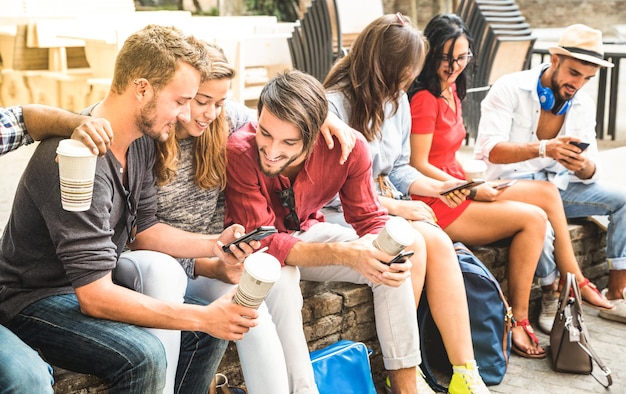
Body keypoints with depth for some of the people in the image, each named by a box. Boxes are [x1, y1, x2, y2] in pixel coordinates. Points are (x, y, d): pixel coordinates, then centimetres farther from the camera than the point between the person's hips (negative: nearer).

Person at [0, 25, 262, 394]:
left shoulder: (141, 141, -2)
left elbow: (144, 227, 9)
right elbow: (94, 297, -31)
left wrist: (214, 245, -6)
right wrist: (204, 317, -30)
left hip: (94, 285, 9)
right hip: (35, 302, -9)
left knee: (211, 331, 0)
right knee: (143, 356, -32)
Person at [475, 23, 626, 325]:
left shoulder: (583, 104, 4)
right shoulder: (510, 89, -12)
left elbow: (590, 173, 1)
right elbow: (490, 150, -23)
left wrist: (582, 164, -25)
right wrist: (543, 148, -38)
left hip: (560, 183, 6)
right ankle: (554, 298, -13)